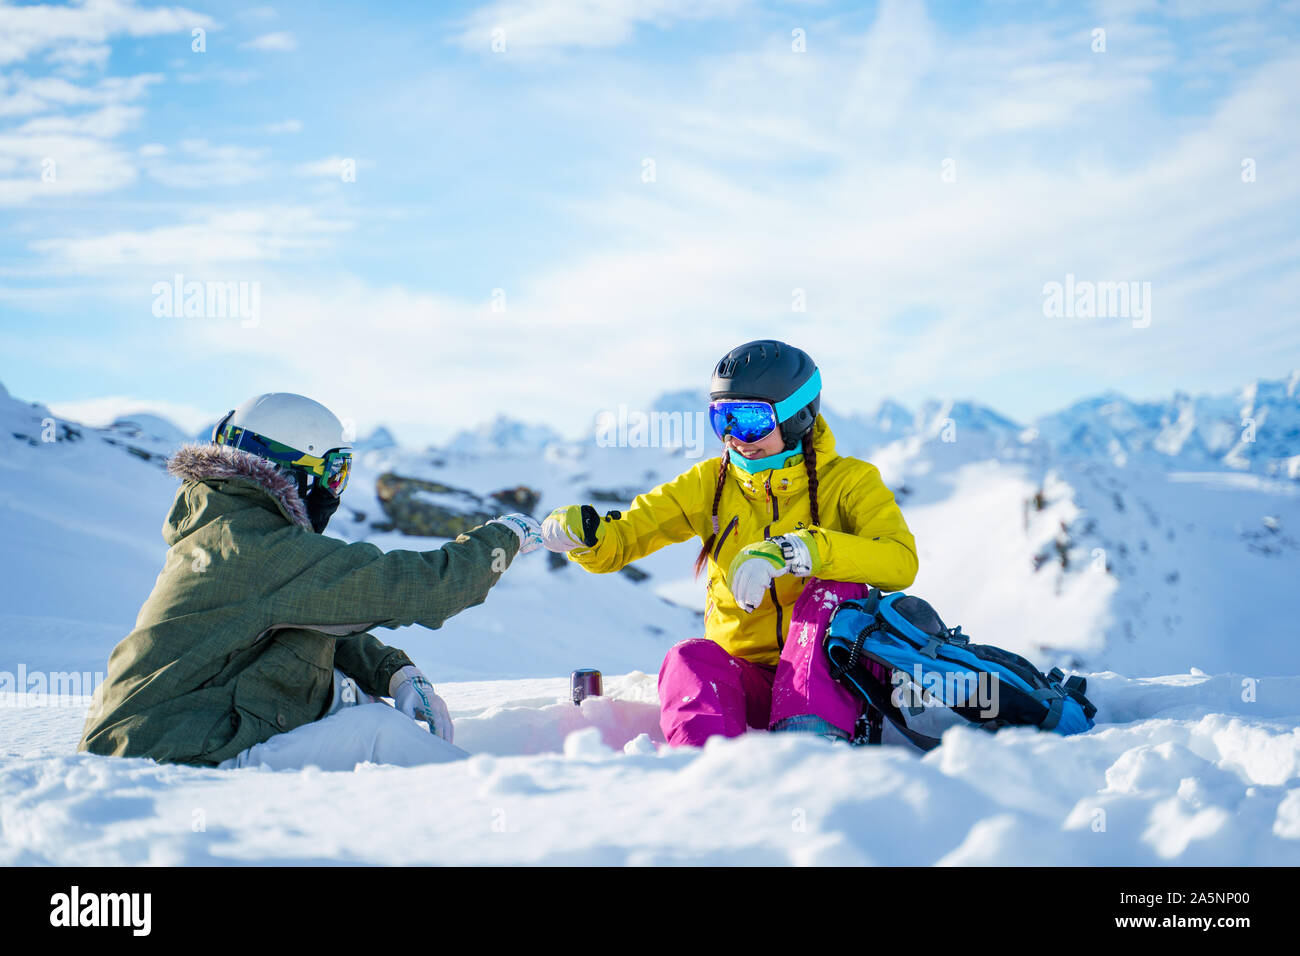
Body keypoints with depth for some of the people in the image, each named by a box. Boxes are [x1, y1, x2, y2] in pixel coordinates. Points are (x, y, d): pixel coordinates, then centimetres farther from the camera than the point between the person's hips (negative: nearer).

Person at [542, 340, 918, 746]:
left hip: (823, 674, -2)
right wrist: (583, 532, -17)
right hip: (745, 676, 2)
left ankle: (813, 737, -42)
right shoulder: (710, 483, 9)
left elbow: (901, 561, -22)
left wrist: (795, 553, -35)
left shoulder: (847, 481, -2)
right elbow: (617, 542, 9)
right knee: (690, 660, -28)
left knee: (835, 589, -28)